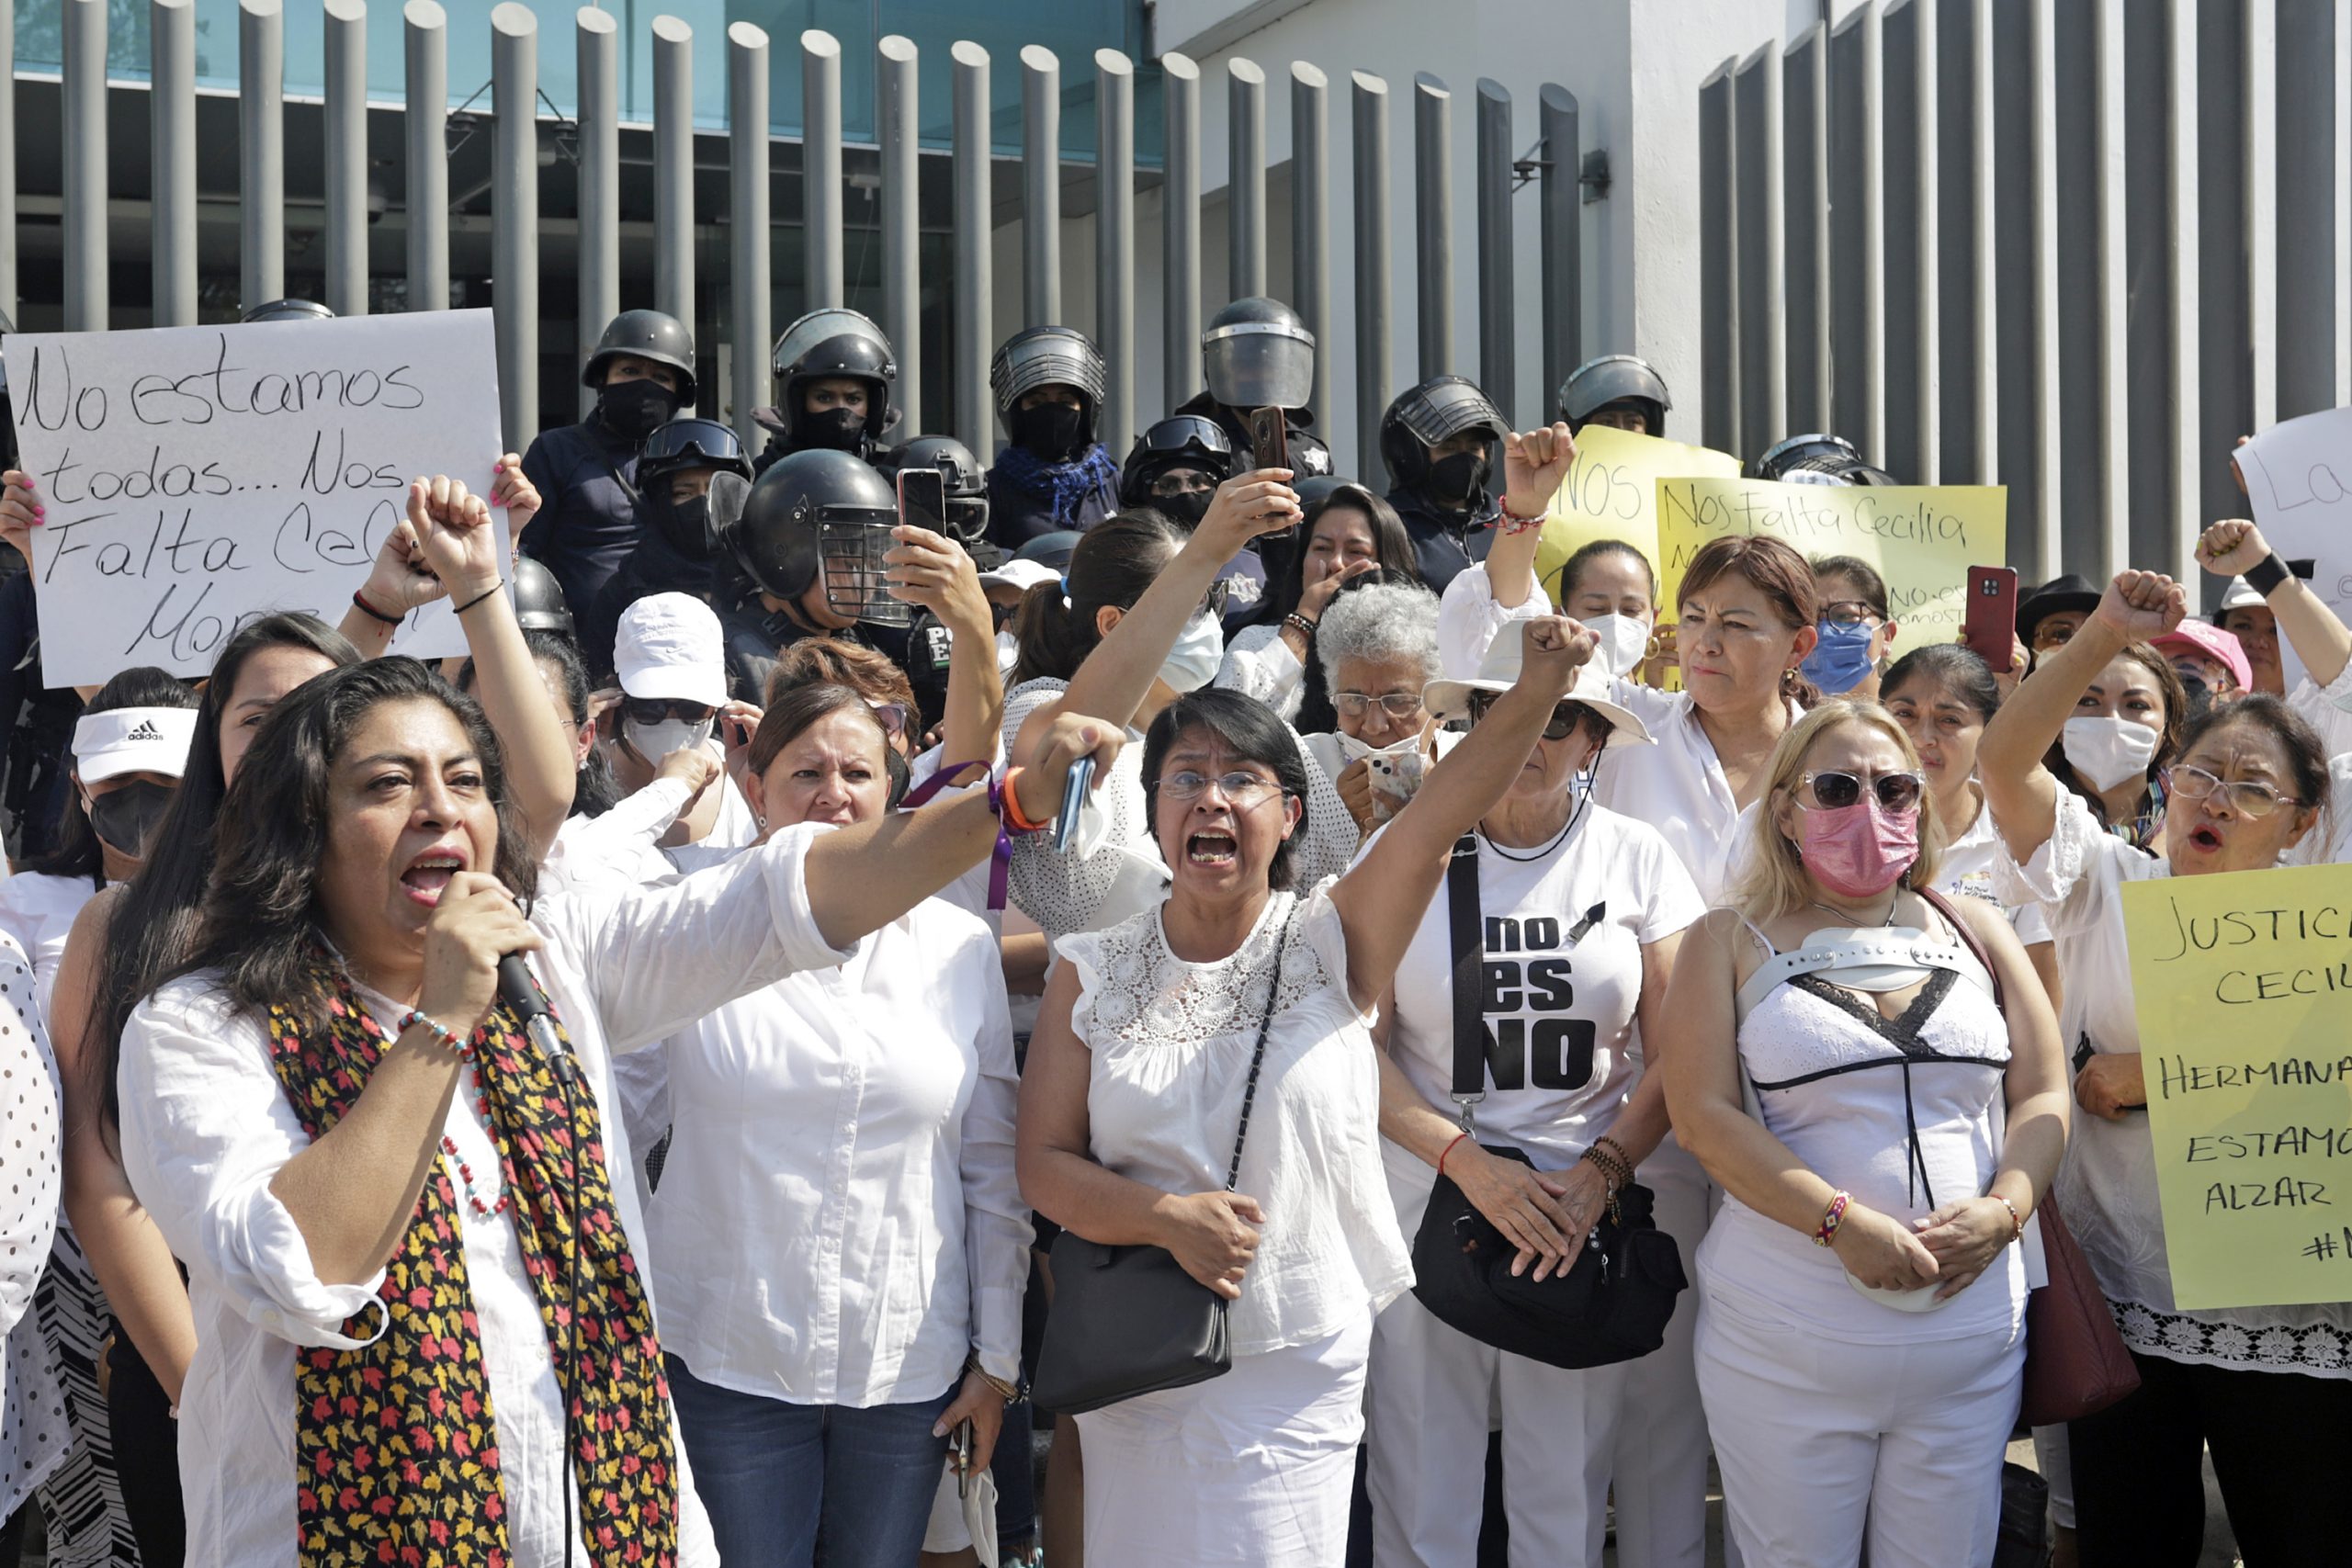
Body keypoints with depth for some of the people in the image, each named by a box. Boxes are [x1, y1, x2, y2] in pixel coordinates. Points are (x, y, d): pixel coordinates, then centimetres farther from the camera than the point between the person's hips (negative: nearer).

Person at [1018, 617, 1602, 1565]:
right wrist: (1169, 1218, -22)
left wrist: (1539, 688, -37)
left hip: (1295, 1370, -2)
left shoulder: (1329, 943, -5)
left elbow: (1441, 816, -22)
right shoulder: (1093, 973, 0)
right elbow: (1045, 1164, -4)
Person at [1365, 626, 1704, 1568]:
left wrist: (1599, 1175, -10)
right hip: (1426, 1196, -1)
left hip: (1587, 1209, 1)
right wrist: (1471, 1164, -14)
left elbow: (1677, 1054, 3)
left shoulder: (1636, 859, 3)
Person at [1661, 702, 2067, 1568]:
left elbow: (2043, 1094, 9)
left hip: (1972, 1337, 3)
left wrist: (2004, 1207, -10)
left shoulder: (1974, 932, 11)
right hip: (1787, 1347, -2)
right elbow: (1706, 1114, -8)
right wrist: (1842, 1223, -17)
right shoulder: (1731, 944, 2)